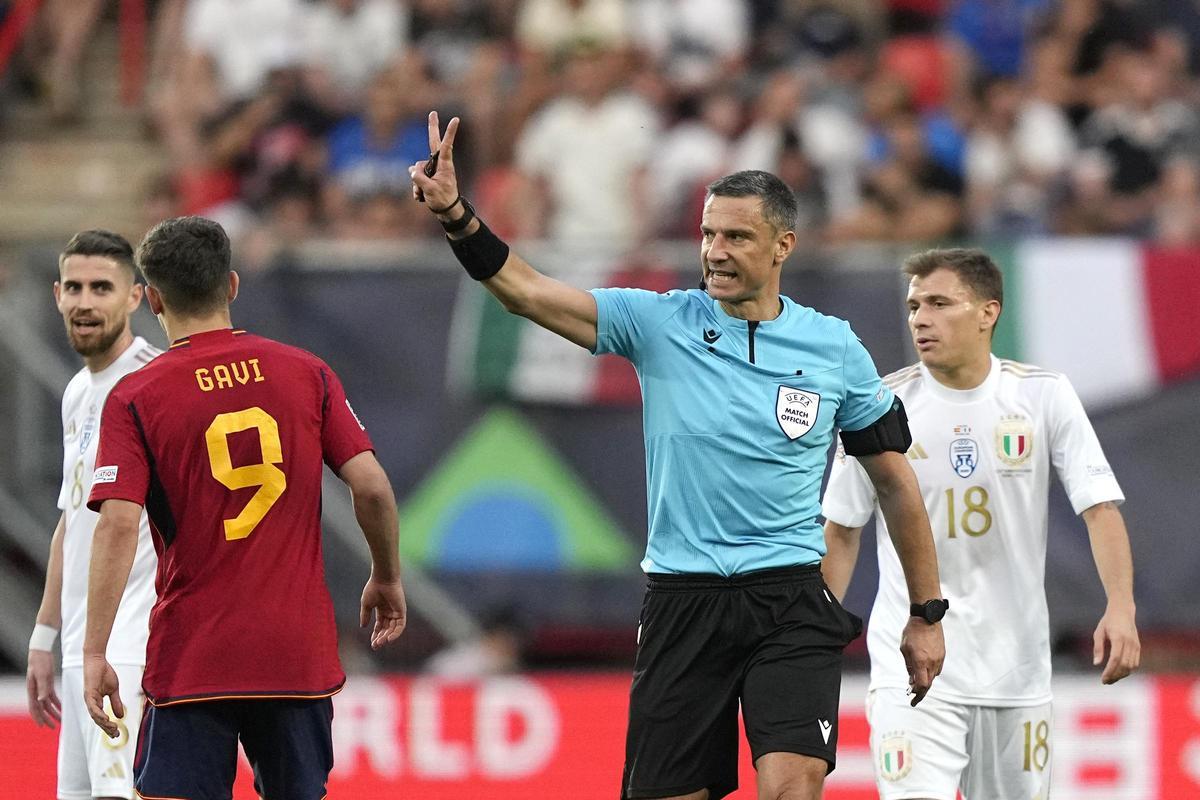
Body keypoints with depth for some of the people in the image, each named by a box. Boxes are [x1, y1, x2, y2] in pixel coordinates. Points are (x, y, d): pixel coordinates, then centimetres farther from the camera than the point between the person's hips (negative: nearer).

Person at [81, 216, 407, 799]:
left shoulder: (134, 398, -5)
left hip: (190, 658, -3)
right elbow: (371, 487, -1)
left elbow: (118, 525, -14)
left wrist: (94, 654, -13)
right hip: (299, 652, 3)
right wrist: (387, 580, 16)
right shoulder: (307, 374, 3)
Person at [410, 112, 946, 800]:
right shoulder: (658, 323, 1)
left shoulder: (835, 348, 3)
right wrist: (456, 216, -26)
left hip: (791, 605, -1)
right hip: (682, 606, 1)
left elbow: (896, 481, 11)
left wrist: (926, 615, 11)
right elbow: (527, 291, -10)